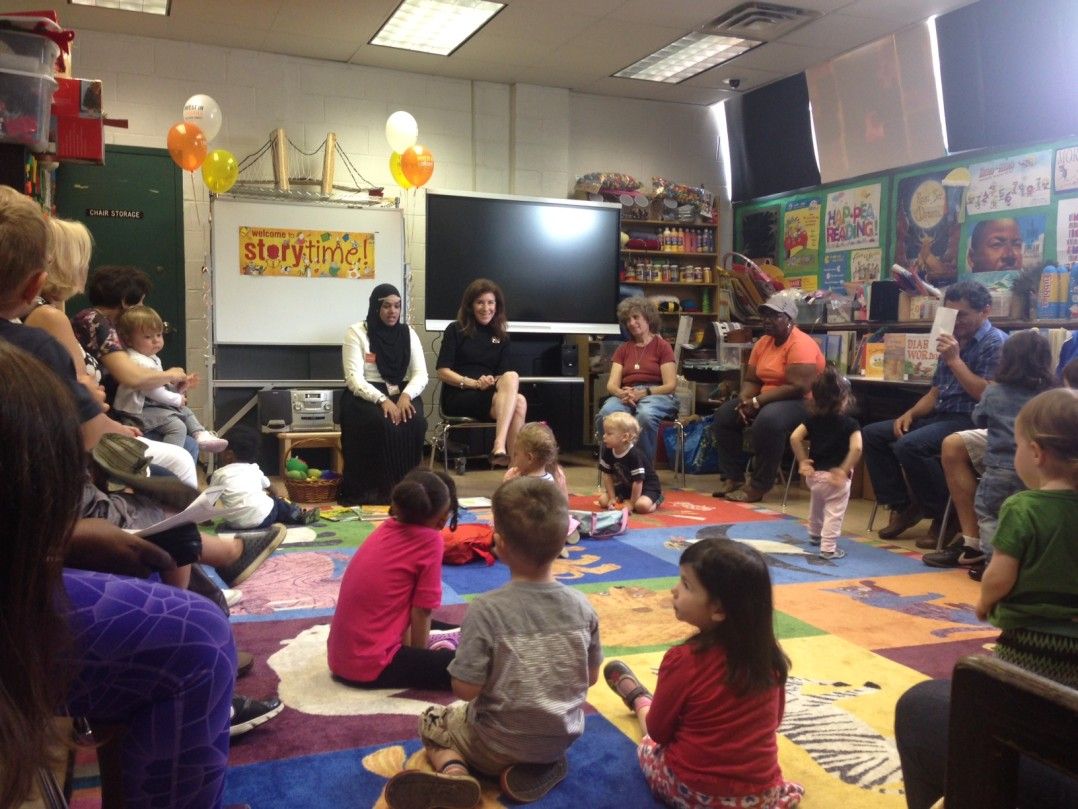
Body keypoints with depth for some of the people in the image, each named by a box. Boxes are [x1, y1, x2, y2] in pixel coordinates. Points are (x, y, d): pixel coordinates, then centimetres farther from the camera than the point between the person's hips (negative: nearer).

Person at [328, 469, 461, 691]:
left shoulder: (387, 528, 7)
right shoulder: (429, 540, -13)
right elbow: (420, 613, -9)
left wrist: (410, 650, 15)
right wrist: (421, 662, 5)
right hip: (370, 666, -8)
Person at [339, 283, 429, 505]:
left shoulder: (408, 333, 10)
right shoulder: (357, 332, -2)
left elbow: (421, 374, 2)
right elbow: (354, 378, -11)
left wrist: (406, 395, -20)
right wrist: (383, 400, -27)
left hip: (402, 394, 3)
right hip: (365, 396, -3)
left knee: (415, 423, -29)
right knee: (382, 424, -34)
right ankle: (378, 490, -22)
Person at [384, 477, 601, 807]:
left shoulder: (487, 610, -27)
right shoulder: (581, 606, -14)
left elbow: (466, 690, -21)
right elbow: (590, 677, -1)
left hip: (499, 746, -3)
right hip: (563, 737, 4)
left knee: (432, 720, 24)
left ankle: (453, 771, -5)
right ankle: (543, 766, 8)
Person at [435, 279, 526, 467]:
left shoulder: (501, 336, 16)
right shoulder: (456, 330, 5)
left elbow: (504, 376, 10)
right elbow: (443, 372, -2)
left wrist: (493, 381, -14)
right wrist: (475, 383, -16)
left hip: (491, 394, 4)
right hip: (457, 396, -4)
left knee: (512, 377, -31)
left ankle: (500, 447, -40)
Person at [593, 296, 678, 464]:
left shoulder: (662, 346, 8)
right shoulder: (623, 349, 21)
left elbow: (671, 385, -1)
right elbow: (611, 384, 9)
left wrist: (643, 392, -17)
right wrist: (622, 393, -16)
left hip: (657, 395, -3)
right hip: (626, 395, 3)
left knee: (645, 415, -41)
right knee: (605, 414, -34)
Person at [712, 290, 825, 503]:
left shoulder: (801, 344, -18)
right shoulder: (763, 342, 8)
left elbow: (796, 387, -27)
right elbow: (750, 380, 9)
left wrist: (756, 402, -25)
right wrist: (745, 400, -14)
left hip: (803, 402, -9)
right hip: (766, 400, 9)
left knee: (767, 420, -37)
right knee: (724, 414, -3)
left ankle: (758, 486, -24)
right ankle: (732, 477, -1)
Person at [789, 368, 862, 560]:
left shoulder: (813, 420, 1)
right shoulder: (850, 424, -12)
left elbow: (794, 438, -8)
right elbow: (856, 447, -27)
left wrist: (802, 461, -1)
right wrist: (845, 470, -19)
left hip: (814, 474, 6)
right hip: (834, 477, -6)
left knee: (817, 505, 30)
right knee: (834, 513, 3)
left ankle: (815, 534, 50)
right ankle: (828, 548, 2)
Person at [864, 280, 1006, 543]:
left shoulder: (995, 342, -7)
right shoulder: (954, 341, 17)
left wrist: (955, 360, -17)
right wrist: (910, 414, 2)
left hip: (971, 421, -9)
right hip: (940, 416, 9)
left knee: (909, 445, -32)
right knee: (872, 434, 0)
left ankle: (945, 518, -13)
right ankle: (902, 506, 3)